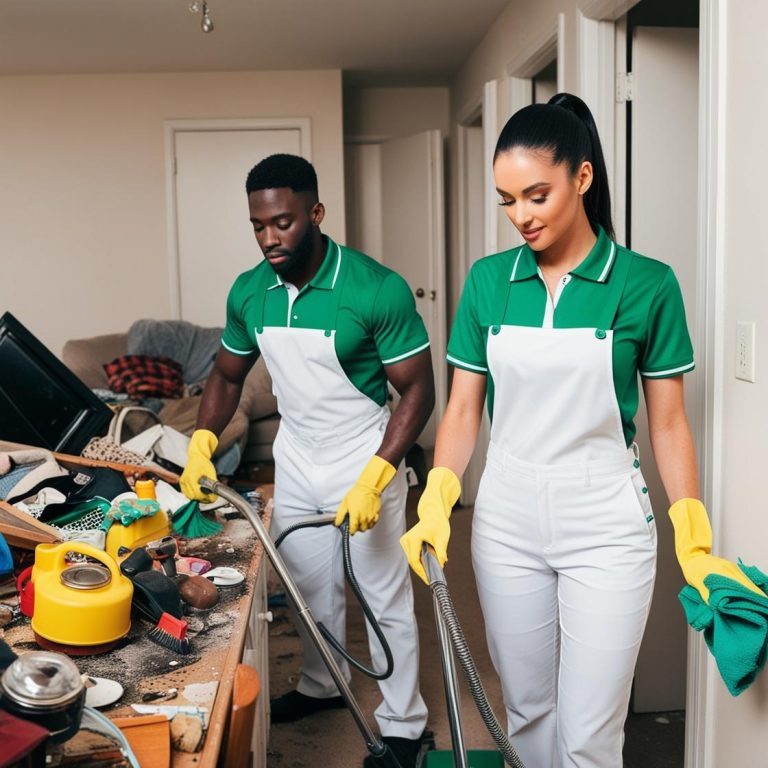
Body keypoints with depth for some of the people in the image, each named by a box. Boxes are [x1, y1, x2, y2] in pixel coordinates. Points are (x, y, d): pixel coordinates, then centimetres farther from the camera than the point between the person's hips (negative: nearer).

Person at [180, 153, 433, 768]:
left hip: (365, 465, -5)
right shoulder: (248, 293, -5)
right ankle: (321, 685, 45)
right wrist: (202, 446, -7)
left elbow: (418, 390, -17)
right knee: (312, 590, 21)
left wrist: (374, 477, -25)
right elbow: (228, 376, 8)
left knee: (386, 599, 8)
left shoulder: (378, 289, -22)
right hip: (294, 464, 5)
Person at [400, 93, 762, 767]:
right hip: (507, 518, 3)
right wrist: (436, 502, -11)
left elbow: (668, 423, -2)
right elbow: (463, 409, 3)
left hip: (605, 524, -3)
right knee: (526, 708, 16)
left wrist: (696, 546, -6)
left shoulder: (646, 284, -7)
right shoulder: (488, 281, 1)